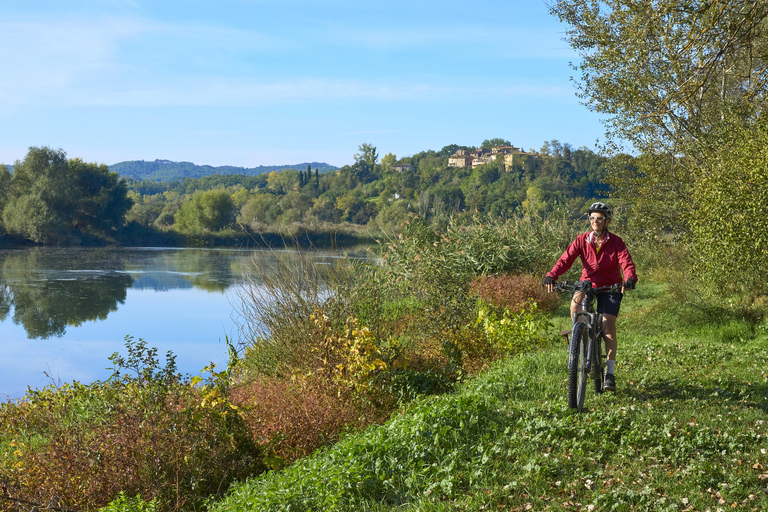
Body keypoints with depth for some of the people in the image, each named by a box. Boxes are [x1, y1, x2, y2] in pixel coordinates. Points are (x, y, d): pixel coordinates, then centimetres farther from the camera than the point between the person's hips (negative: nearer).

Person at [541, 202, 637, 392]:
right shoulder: (582, 240, -7)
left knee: (608, 325, -14)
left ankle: (610, 373, -5)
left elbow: (626, 263, -23)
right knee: (575, 303, -33)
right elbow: (566, 259, -18)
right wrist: (551, 277, -35)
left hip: (610, 288, -1)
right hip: (588, 283, 1)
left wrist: (630, 279, -46)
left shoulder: (616, 242, -10)